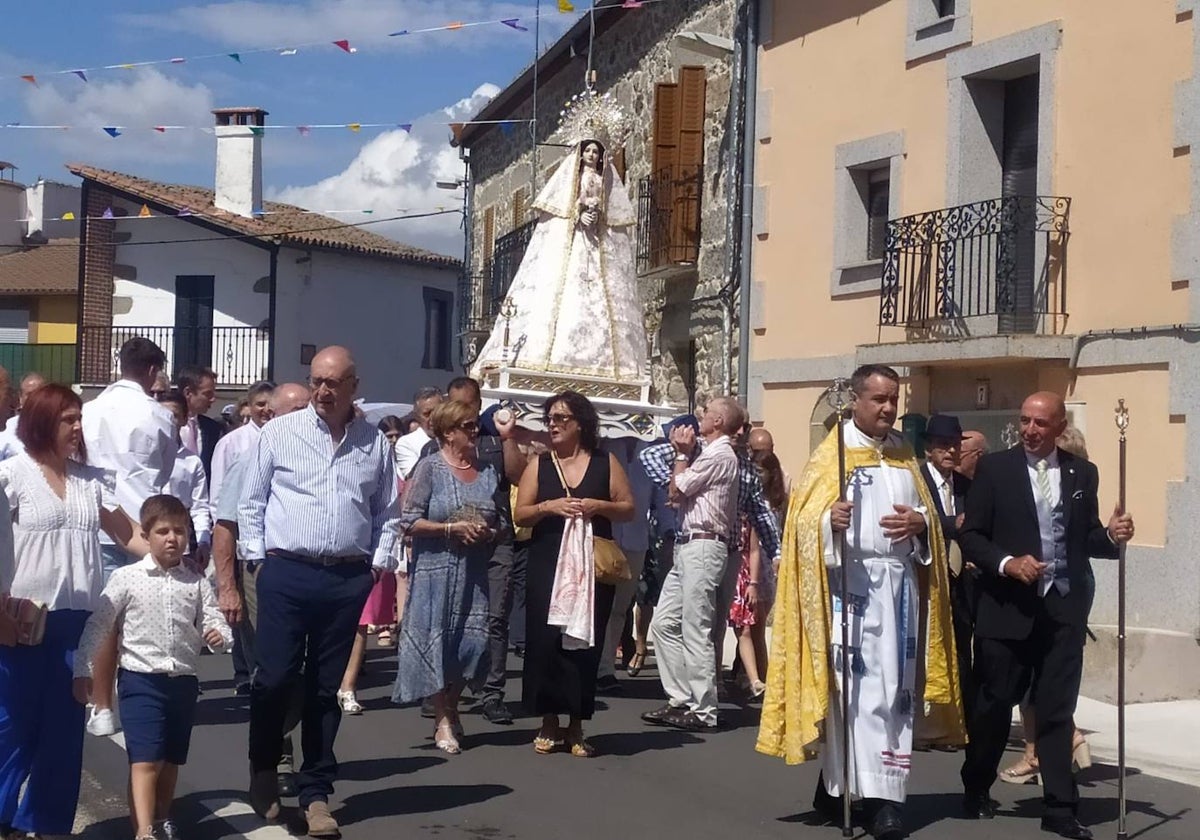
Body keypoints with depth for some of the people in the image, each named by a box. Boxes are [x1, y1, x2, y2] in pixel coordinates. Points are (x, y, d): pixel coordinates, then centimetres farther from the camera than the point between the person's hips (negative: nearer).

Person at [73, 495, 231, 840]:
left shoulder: (196, 583, 4)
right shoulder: (126, 579, -4)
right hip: (141, 679, -4)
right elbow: (97, 626, -3)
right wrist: (83, 670, -7)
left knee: (171, 759, 16)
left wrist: (219, 636, -21)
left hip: (183, 680, 4)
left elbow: (214, 622, 2)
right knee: (146, 759, -13)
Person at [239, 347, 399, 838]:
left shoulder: (375, 442, 8)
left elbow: (386, 511, 15)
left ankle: (315, 793, 17)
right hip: (286, 574, -2)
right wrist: (258, 557, -1)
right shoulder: (279, 433, 2)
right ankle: (263, 772, 22)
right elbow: (252, 502, 5)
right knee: (274, 679, -3)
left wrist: (380, 561, 6)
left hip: (348, 580, 2)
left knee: (326, 688, 8)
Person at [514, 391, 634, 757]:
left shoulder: (605, 463, 6)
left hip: (593, 566, 0)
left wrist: (598, 506, -12)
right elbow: (520, 515, 4)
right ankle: (549, 724, 9)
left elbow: (628, 509, 5)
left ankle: (576, 727, 10)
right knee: (544, 641, -3)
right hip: (547, 566, 1)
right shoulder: (539, 464, 8)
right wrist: (549, 507, -14)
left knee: (585, 643, 1)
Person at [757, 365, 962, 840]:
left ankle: (837, 787, 12)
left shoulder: (905, 455, 16)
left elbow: (929, 513, 18)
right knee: (860, 688, -11)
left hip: (900, 583, 6)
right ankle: (877, 796, -10)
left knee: (896, 687, 4)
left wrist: (920, 522, -5)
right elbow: (804, 519, -9)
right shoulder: (832, 454, -1)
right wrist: (830, 520, -30)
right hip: (850, 583, -6)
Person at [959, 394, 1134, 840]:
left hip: (1064, 609, 2)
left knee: (1057, 711, 4)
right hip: (1008, 607, -2)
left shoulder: (1082, 473, 8)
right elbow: (970, 535, -3)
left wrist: (1112, 536, -10)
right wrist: (1007, 563, -17)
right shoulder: (994, 468, -1)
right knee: (994, 704, 10)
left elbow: (1087, 539, 11)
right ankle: (976, 791, 29)